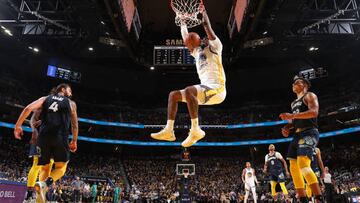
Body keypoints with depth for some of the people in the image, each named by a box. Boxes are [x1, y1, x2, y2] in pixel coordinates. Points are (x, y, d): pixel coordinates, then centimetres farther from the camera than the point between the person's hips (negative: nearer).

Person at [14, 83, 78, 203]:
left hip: (43, 136, 3)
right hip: (60, 137, -3)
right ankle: (44, 184, -19)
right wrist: (74, 141, 26)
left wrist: (18, 125, 7)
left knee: (45, 168, 14)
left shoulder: (45, 98, 20)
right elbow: (74, 124, 16)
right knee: (61, 167, 9)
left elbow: (28, 108, 5)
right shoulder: (71, 103, 16)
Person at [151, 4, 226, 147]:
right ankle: (168, 131, -5)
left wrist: (203, 11, 9)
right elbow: (186, 39, 34)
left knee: (189, 91, -34)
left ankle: (195, 130, -31)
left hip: (217, 88, -8)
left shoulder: (214, 47, 5)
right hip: (205, 88, 8)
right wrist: (183, 22, 39)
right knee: (173, 95, 3)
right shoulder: (197, 52, 26)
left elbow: (207, 27, -4)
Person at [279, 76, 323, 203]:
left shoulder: (310, 95, 2)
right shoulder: (294, 103, 26)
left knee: (303, 164, -25)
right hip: (297, 135, 9)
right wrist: (286, 127, 9)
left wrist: (291, 115, -22)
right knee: (294, 168, 3)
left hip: (309, 133, -9)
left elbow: (314, 112, -16)